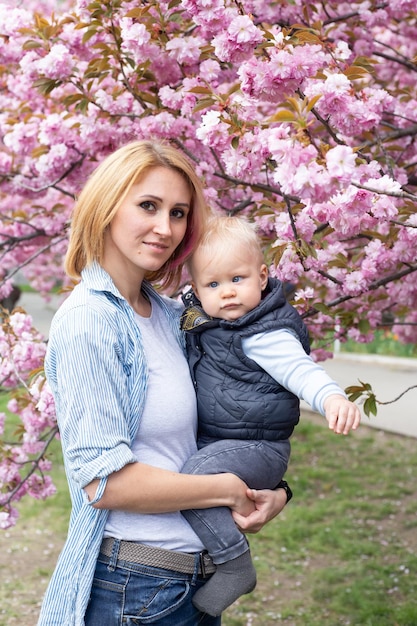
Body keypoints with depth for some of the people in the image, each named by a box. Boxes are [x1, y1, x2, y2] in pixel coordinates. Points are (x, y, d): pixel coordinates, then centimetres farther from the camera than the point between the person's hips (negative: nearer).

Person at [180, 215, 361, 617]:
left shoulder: (264, 335, -18)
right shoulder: (203, 322, 6)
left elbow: (299, 370, -29)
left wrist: (332, 397, -47)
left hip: (254, 447, -10)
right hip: (211, 440, 10)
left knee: (195, 478, -30)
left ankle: (235, 566, -16)